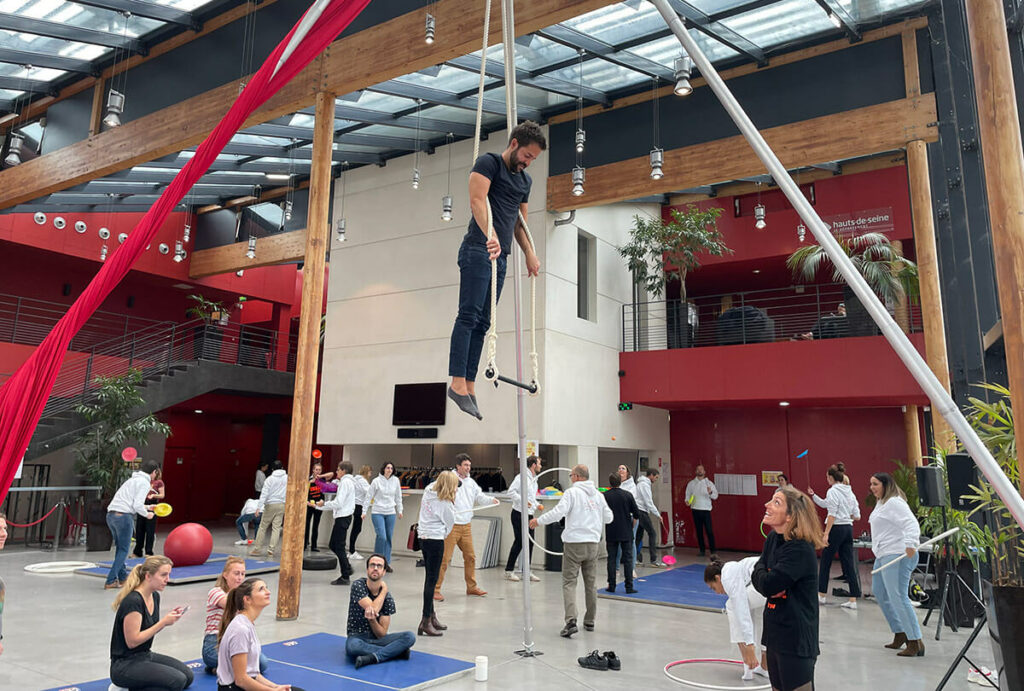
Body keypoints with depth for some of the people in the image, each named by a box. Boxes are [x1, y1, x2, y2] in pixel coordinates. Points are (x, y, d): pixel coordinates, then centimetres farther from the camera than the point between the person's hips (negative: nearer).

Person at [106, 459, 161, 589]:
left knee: (120, 547, 18)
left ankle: (123, 576, 26)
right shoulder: (145, 483, -5)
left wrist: (147, 507, 34)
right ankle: (111, 581, -2)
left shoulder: (132, 479, 23)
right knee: (123, 550, 0)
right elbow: (137, 505, -15)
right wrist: (147, 514, 2)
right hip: (123, 516, -9)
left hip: (111, 514, 9)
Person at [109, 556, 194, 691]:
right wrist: (163, 623, -22)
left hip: (145, 655, 9)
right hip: (124, 665, -9)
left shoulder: (155, 596, 5)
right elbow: (132, 641, -24)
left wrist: (169, 618, -2)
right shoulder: (133, 601, -23)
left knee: (187, 676, 3)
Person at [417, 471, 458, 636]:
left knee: (429, 578, 15)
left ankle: (431, 616, 24)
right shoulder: (445, 503, -15)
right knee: (432, 580, -4)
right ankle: (426, 622, -2)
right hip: (435, 539, -8)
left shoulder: (428, 491, 3)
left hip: (423, 537, 8)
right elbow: (450, 523, -2)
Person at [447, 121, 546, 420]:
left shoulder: (525, 180, 23)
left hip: (501, 256, 8)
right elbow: (477, 200, -17)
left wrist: (530, 254, 16)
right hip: (478, 250, -8)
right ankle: (457, 382, -16)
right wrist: (490, 235, -32)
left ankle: (470, 386, 4)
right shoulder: (489, 163, -1)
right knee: (469, 315, -14)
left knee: (482, 323, 3)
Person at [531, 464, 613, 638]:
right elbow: (609, 517, 16)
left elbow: (558, 513, -18)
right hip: (592, 543, 5)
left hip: (574, 543, -5)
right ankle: (590, 621, 24)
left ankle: (571, 620, -15)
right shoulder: (598, 494, 9)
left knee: (569, 582, -2)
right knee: (591, 583, 15)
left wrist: (538, 520, -6)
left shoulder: (572, 492, -8)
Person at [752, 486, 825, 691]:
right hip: (775, 634, 8)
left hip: (796, 638, -8)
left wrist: (760, 573, -4)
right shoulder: (773, 538, 3)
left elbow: (768, 585, -26)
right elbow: (756, 576, 8)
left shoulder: (800, 549, -23)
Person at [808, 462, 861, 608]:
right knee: (849, 564, 7)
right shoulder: (850, 492, 10)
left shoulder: (833, 491, -12)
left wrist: (826, 533, -17)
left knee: (825, 563, 8)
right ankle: (853, 600, 6)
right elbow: (857, 516, 16)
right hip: (848, 529, 7)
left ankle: (822, 595, 18)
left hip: (836, 529, -7)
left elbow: (832, 515, -18)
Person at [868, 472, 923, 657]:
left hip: (897, 555, -11)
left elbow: (911, 523, -26)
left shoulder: (894, 502, -14)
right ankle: (900, 633, 27)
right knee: (880, 594, 17)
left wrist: (911, 544, -40)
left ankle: (916, 642, -8)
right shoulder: (881, 503, 18)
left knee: (898, 597, -13)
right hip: (883, 556, 11)